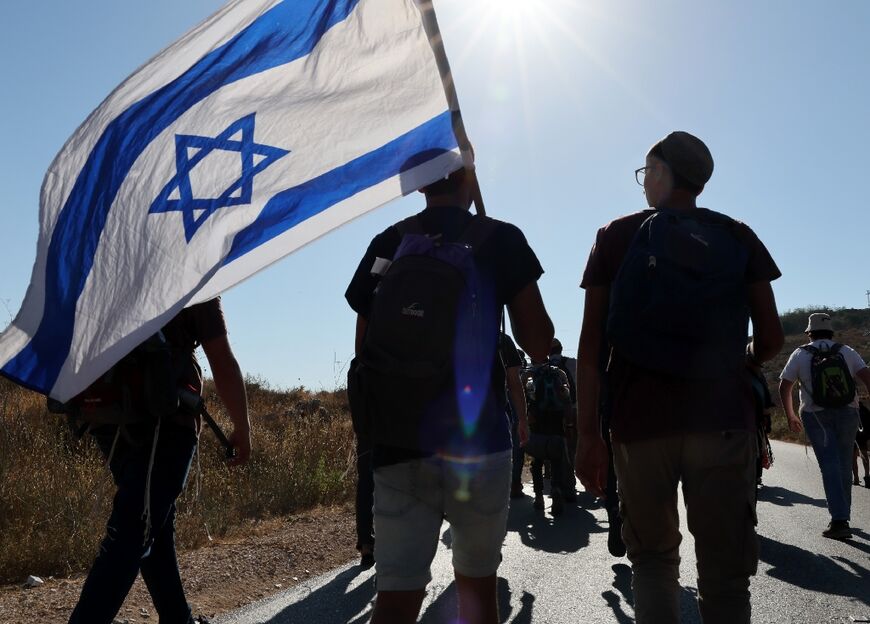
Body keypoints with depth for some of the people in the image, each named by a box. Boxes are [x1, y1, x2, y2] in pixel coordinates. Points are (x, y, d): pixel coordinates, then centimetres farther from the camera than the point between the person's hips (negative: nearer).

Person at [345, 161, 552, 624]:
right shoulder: (499, 239, 1)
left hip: (399, 442, 2)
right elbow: (537, 344, 0)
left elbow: (364, 349, 10)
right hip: (477, 438, -2)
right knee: (477, 586, 14)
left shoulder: (385, 245, 8)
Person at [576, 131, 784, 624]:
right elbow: (771, 340, 5)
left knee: (653, 557, 15)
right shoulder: (739, 238, 10)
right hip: (724, 417, 0)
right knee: (725, 571, 5)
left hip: (641, 419, 0)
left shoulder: (618, 237, 7)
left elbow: (592, 343, -1)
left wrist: (588, 433, -1)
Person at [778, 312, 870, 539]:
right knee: (844, 464, 14)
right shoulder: (846, 351, 5)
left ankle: (839, 521, -15)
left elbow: (784, 387, 1)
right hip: (848, 414, 2)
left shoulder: (800, 354, 1)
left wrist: (790, 416, 13)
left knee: (829, 465, -5)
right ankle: (843, 515, 24)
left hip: (816, 417, -2)